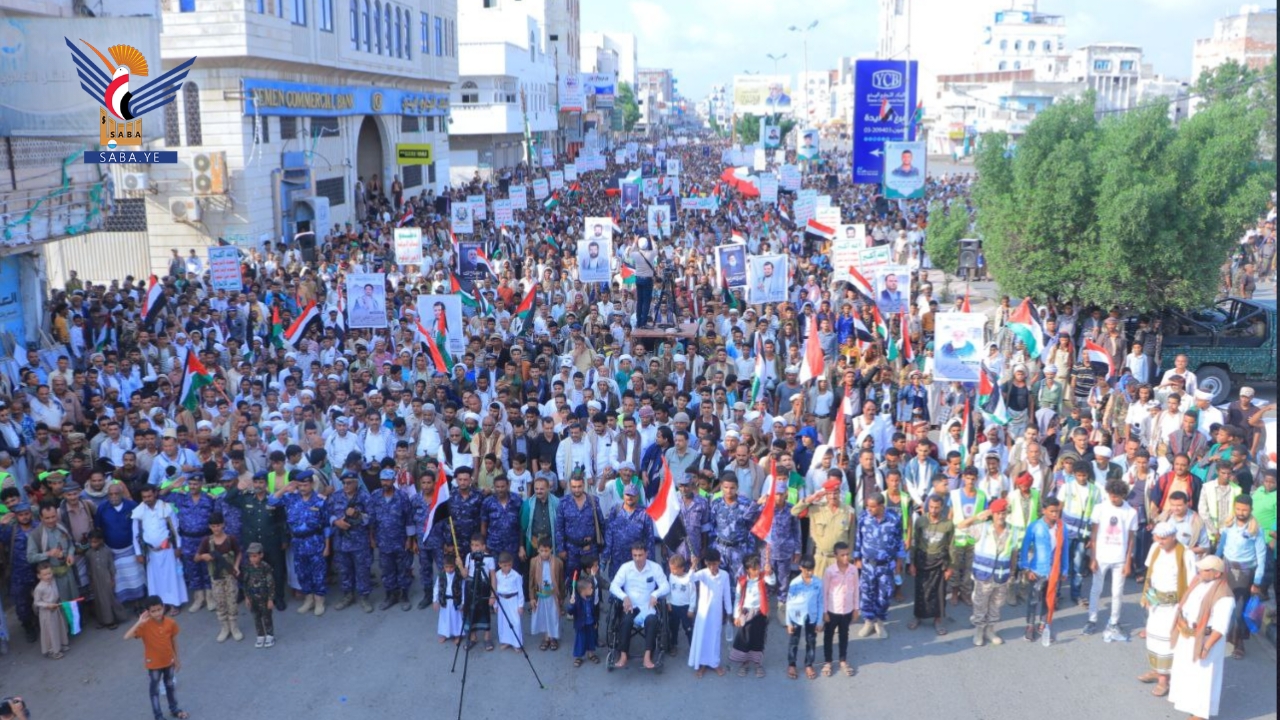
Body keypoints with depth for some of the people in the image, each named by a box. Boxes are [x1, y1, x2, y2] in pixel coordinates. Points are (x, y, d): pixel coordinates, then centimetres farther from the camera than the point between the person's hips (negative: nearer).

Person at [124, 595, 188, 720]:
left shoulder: (171, 623, -16)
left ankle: (174, 709, 44)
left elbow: (174, 641, -1)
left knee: (170, 685, 23)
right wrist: (139, 623, -42)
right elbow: (127, 637, -36)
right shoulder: (145, 626, -24)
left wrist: (177, 658, 7)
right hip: (154, 664, -3)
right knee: (155, 689, 14)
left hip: (169, 661, 3)